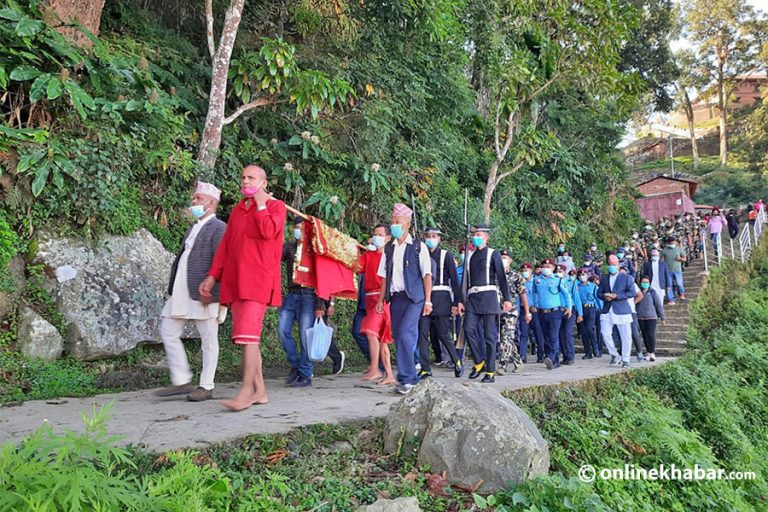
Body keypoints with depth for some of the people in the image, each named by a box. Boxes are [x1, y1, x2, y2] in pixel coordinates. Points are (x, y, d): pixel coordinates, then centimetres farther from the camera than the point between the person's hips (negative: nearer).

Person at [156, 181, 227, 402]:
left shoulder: (218, 228, -8)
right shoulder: (193, 228, 19)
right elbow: (183, 258, 21)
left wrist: (211, 292, -22)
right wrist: (173, 289, 16)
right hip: (181, 293, 9)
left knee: (208, 340, 1)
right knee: (168, 332, 8)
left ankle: (206, 386, 11)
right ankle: (181, 381, 16)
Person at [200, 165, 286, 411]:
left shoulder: (275, 206, 4)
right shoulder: (237, 210, 22)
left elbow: (268, 231, -16)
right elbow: (225, 245, 20)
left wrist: (260, 203, -4)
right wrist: (212, 276, 13)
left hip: (258, 280, -7)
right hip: (234, 281, 7)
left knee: (248, 335, -14)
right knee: (248, 337, 6)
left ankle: (246, 391, -10)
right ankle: (260, 391, 13)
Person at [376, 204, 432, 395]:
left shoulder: (418, 246, -1)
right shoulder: (389, 248, 12)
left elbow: (427, 275, -3)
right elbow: (384, 276, 14)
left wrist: (428, 300, -9)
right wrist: (381, 299, 7)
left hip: (413, 297, -5)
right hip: (395, 297, 5)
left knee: (405, 334, -17)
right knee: (398, 336, 6)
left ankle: (406, 378, -8)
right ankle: (411, 376, 19)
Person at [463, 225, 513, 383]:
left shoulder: (493, 254, 4)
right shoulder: (470, 256, 16)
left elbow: (501, 278, 0)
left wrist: (507, 298, -7)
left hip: (488, 296, -4)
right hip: (472, 297, 4)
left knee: (489, 334, -3)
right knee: (469, 328, -11)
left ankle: (490, 371, 3)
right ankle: (479, 362, 8)